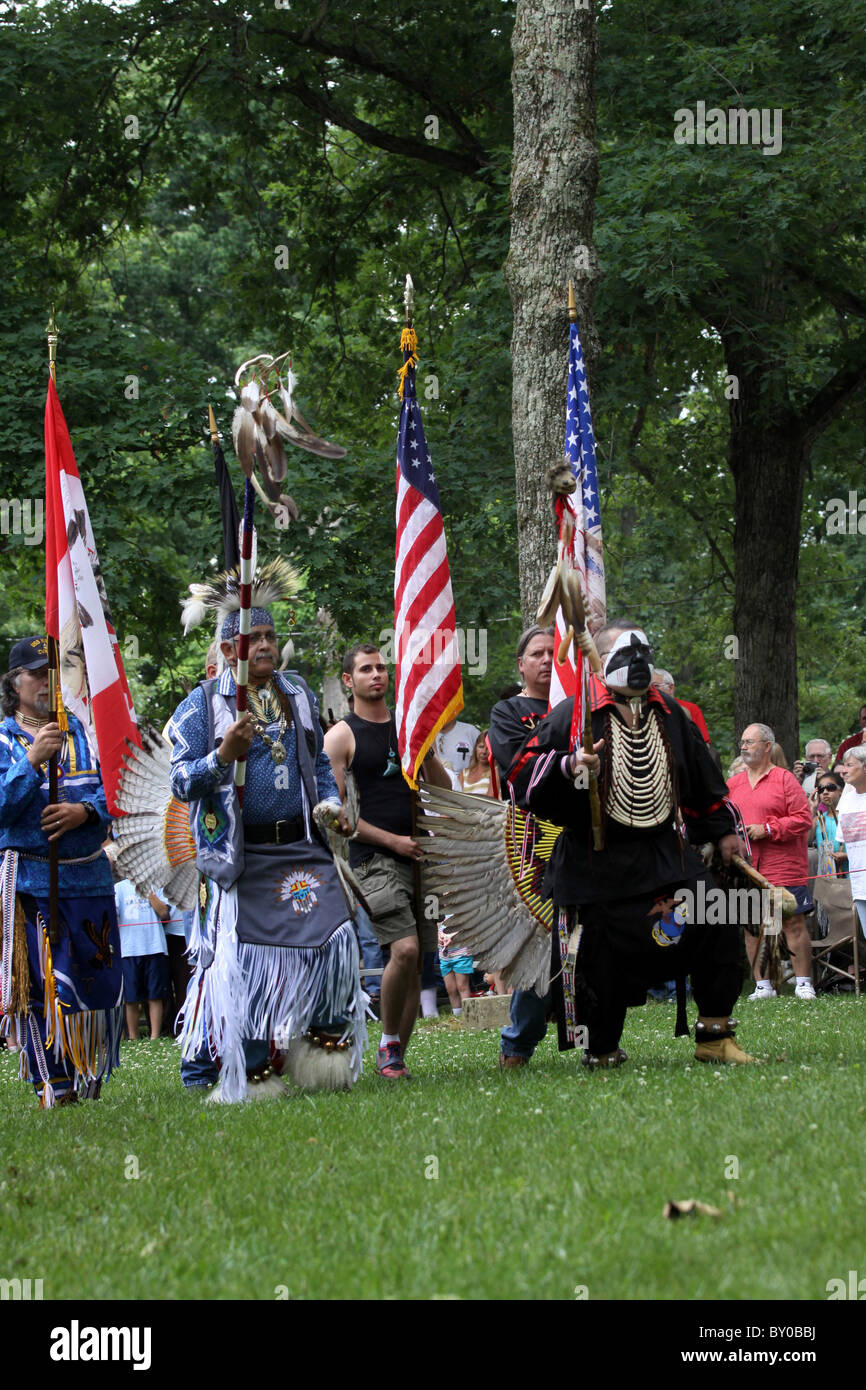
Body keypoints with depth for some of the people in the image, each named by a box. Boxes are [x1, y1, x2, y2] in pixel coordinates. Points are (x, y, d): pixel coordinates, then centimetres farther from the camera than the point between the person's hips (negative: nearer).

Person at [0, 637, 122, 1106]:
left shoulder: (82, 731, 12)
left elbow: (111, 790, 6)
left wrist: (83, 811, -14)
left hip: (90, 875, 4)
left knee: (98, 979, 5)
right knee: (39, 983, -7)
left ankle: (89, 1079, 19)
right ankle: (52, 1084, -1)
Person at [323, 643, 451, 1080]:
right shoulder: (341, 737, -1)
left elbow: (444, 792, 17)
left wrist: (427, 752, -3)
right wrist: (393, 840, -12)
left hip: (418, 856, 6)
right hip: (375, 858, -6)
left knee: (417, 963, 4)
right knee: (404, 949, -21)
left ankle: (397, 1057, 12)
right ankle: (388, 1044, -4)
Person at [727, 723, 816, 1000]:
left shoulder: (784, 779, -1)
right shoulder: (733, 784, 14)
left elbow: (803, 819, -8)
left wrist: (766, 829, -14)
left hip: (783, 868, -5)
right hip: (745, 870, 5)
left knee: (793, 924, -5)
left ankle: (804, 984, 0)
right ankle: (762, 985, 11)